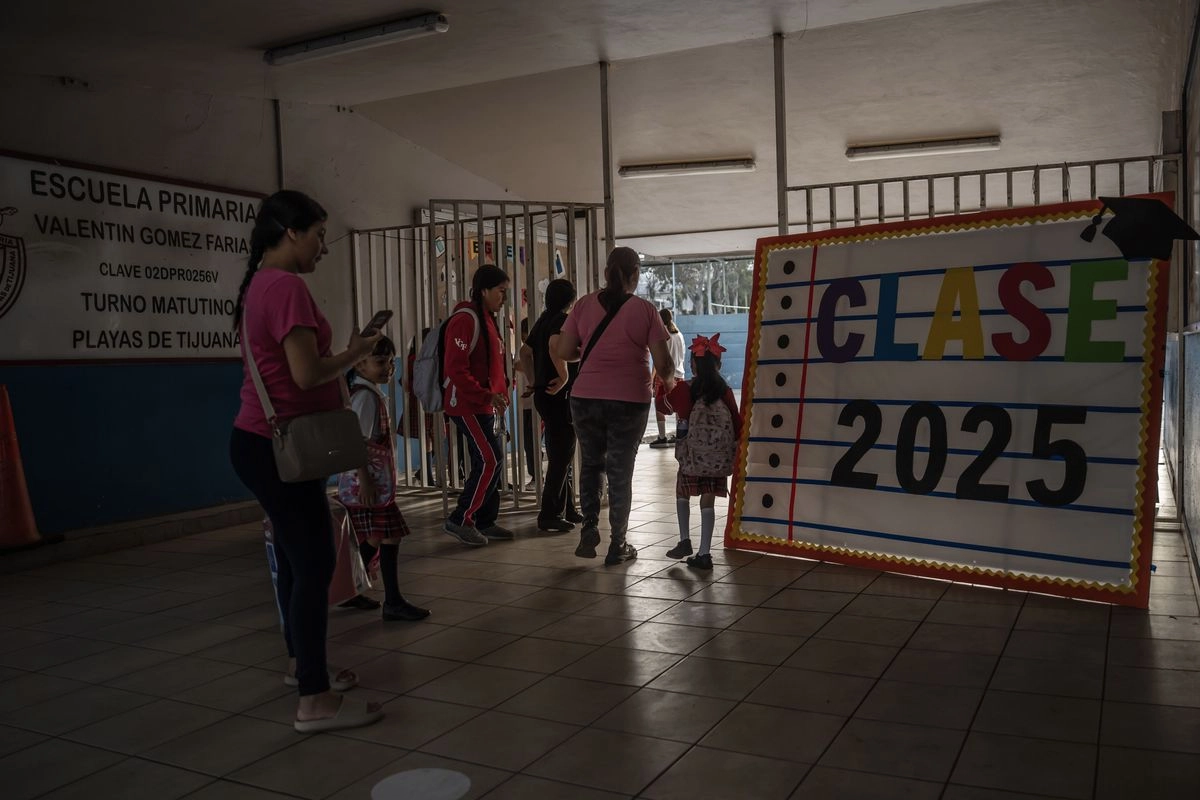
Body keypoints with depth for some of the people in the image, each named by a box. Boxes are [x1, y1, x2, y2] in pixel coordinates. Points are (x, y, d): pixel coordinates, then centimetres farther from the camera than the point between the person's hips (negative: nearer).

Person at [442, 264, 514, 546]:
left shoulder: (488, 319, 15)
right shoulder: (466, 320, -16)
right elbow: (456, 369, -22)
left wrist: (502, 389, 8)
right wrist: (486, 396, -23)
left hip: (484, 405, 10)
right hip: (467, 405, -10)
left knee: (489, 461, 11)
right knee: (490, 460, -12)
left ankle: (485, 521, 20)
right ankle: (460, 520, -3)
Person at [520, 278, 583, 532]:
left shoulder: (543, 319, 14)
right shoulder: (563, 319, -13)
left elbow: (525, 351, 21)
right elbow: (555, 345, -33)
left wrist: (536, 377, 22)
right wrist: (564, 375, -25)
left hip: (544, 394, 10)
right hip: (559, 395, -10)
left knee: (561, 454, 17)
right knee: (562, 455, -4)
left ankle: (567, 509, 26)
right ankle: (549, 515, -2)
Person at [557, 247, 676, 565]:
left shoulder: (584, 305, 0)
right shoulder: (645, 310, -5)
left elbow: (564, 352, 0)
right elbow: (663, 363, -7)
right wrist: (670, 381, 14)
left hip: (585, 398, 2)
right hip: (629, 400, -2)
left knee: (590, 463, 21)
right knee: (621, 471, 10)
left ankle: (589, 529, 13)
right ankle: (618, 545, 17)